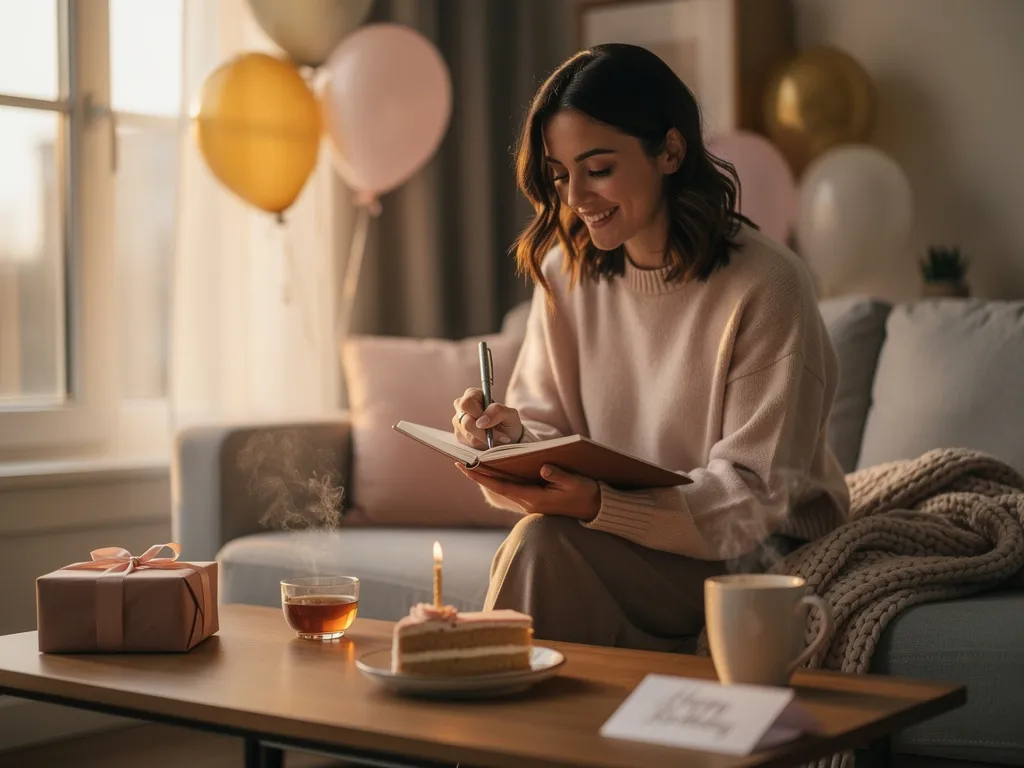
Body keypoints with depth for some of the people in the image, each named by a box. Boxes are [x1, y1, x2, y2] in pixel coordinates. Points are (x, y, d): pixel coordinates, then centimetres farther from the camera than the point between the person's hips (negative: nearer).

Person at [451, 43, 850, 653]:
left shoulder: (766, 287, -15)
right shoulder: (564, 273, 3)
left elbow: (752, 499, -17)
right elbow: (554, 434, 6)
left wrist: (598, 506, -30)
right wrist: (513, 434, -18)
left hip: (762, 555, -4)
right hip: (623, 542, 4)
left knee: (543, 545, -26)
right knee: (538, 549, -28)